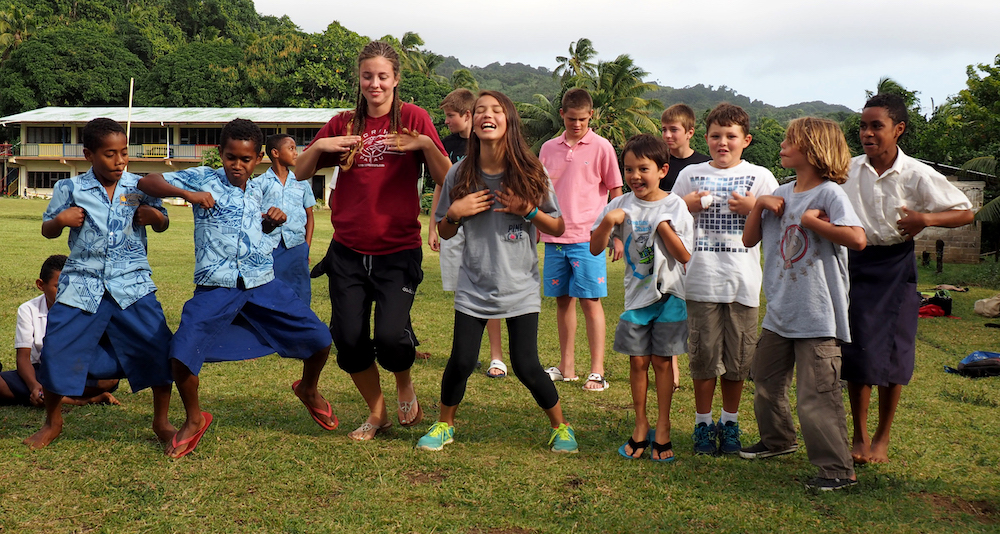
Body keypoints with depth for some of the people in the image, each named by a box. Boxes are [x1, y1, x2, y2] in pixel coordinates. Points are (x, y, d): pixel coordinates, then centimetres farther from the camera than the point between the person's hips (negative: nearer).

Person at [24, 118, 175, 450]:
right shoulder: (70, 189, 1)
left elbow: (162, 225, 13)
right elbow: (47, 231, 12)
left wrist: (155, 216, -10)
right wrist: (61, 220, -10)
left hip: (132, 285, 0)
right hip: (82, 285, 0)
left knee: (159, 350, -7)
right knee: (57, 351, 1)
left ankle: (161, 422, 14)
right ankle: (53, 423, 28)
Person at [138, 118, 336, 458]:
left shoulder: (263, 190, 12)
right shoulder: (201, 179, 0)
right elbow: (147, 183, -4)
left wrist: (275, 218, 6)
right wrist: (186, 194, -20)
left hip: (263, 284, 3)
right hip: (216, 288, -3)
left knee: (319, 339, -1)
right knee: (182, 354, -19)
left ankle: (308, 390, 33)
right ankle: (194, 420, 11)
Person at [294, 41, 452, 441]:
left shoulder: (413, 118, -1)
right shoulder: (344, 123, 8)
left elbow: (447, 180, -5)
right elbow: (300, 173, 14)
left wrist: (426, 145, -21)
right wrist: (319, 145, -5)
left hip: (398, 250, -3)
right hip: (348, 251, 4)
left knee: (390, 336, -17)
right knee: (348, 340, 1)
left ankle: (404, 383, 20)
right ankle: (377, 412, 27)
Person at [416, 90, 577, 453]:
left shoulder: (530, 173, -5)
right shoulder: (460, 174, -1)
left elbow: (557, 228, 2)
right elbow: (444, 233, 9)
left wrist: (528, 210, -15)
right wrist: (455, 212, -12)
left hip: (520, 286, -1)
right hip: (474, 285, 1)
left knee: (525, 366, -4)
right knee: (461, 361, -2)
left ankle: (561, 427, 20)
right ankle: (444, 425, 24)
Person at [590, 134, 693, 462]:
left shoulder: (675, 207, -6)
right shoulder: (621, 206, 1)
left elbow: (685, 256, -9)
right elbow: (595, 249, -1)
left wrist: (664, 228, -18)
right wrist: (607, 222, -17)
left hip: (669, 295, -2)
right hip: (636, 295, 2)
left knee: (662, 361, 2)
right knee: (638, 361, 5)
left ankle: (663, 428, 15)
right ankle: (640, 425, 20)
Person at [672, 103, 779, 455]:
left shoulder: (760, 177, 6)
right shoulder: (690, 175, 9)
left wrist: (753, 209, -10)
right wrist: (687, 206, -3)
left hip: (743, 282, 0)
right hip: (701, 280, 0)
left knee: (738, 358, 6)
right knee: (704, 356, 2)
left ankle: (730, 423, 22)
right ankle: (703, 424, 16)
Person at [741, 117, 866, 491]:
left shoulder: (829, 193, -12)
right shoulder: (781, 195, 9)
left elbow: (857, 239, -25)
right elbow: (749, 240, 12)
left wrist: (811, 221, -19)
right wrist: (759, 205, -2)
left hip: (817, 317, -8)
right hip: (779, 312, 8)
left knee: (817, 396, -8)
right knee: (766, 381, 21)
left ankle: (838, 469, 4)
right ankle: (777, 439, 43)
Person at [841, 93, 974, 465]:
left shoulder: (918, 176, -8)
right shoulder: (847, 170, -2)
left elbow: (966, 213, -1)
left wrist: (925, 218, -18)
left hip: (895, 267, -1)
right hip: (855, 265, 2)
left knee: (892, 355, 3)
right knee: (856, 353, 2)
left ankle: (882, 439, 20)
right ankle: (859, 436, 19)